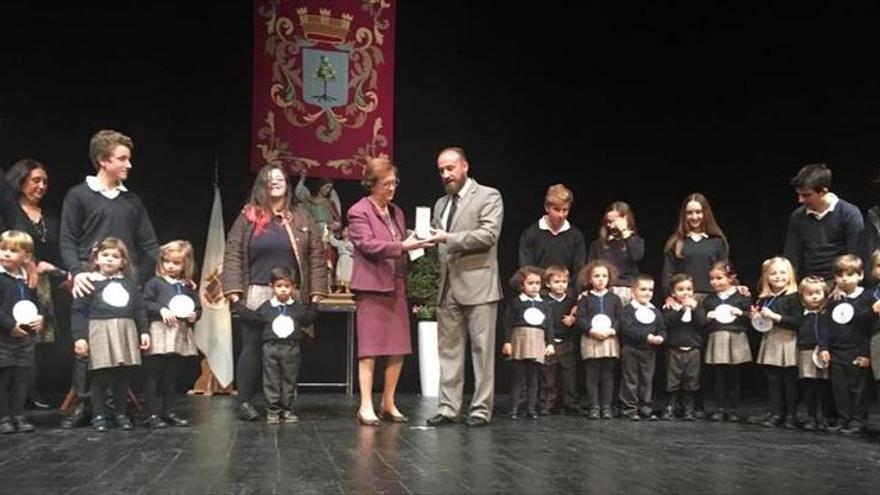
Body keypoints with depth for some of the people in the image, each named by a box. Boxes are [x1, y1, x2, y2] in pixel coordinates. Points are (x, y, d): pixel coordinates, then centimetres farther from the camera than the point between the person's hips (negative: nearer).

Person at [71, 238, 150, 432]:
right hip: (100, 335, -4)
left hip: (126, 334, 4)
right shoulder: (90, 283, -1)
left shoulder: (129, 284, 11)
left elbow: (140, 309, 14)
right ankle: (98, 415, 12)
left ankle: (121, 414, 21)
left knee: (123, 376, 9)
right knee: (100, 377, 0)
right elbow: (78, 311, -4)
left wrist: (144, 331, 8)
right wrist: (79, 336, -11)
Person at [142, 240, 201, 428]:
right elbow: (145, 303, -7)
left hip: (180, 335, 5)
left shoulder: (188, 287, 13)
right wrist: (161, 309, -19)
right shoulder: (155, 282, 0)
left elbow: (197, 307, 16)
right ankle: (153, 413, 4)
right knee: (153, 375, -1)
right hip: (159, 333, -5)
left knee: (172, 376, 13)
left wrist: (195, 315, -5)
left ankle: (169, 411, 21)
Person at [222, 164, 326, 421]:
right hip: (256, 295, -1)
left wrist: (316, 290, 2)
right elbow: (233, 254, 2)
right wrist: (234, 290, -7)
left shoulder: (301, 217, 10)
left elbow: (316, 254, 8)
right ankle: (245, 401, 9)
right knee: (253, 347, 1)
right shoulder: (248, 216, 6)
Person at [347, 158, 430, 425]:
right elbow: (367, 244, -18)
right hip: (372, 288, -7)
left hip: (397, 287, 7)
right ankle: (366, 406, 1)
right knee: (370, 349, -5)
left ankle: (388, 403, 17)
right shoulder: (358, 212, -5)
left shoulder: (396, 212, 17)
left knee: (399, 349, 6)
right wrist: (402, 246, -26)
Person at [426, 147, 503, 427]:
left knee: (482, 350, -1)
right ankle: (448, 408, 11)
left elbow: (489, 234, -14)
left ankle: (481, 409, 6)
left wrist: (448, 238, -18)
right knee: (448, 351, 6)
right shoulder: (441, 204, 19)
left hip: (478, 285, -6)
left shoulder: (488, 196, -1)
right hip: (448, 288, 6)